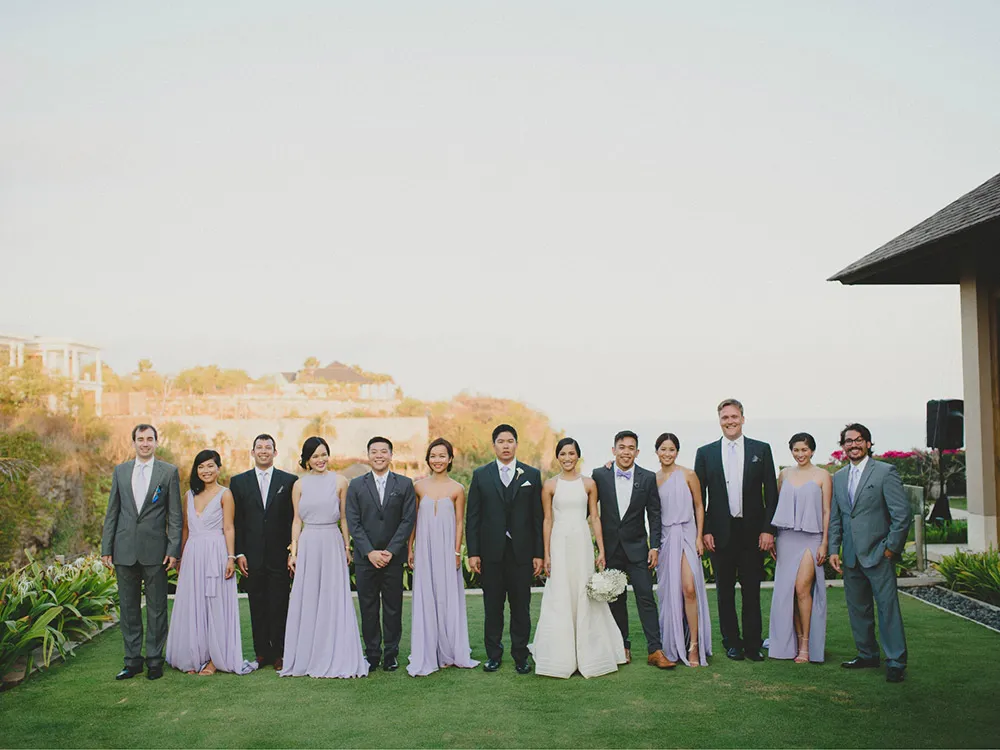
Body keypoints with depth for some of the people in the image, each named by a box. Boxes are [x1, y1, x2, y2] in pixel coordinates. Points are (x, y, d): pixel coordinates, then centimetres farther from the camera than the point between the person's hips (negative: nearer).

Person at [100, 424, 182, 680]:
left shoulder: (169, 472, 1)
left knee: (156, 608, 4)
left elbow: (175, 515, 0)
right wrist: (106, 548, 5)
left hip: (155, 550, -3)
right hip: (125, 550, 3)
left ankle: (154, 660, 13)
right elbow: (112, 512, 11)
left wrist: (173, 549, -7)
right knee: (128, 608, 9)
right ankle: (133, 661, 18)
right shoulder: (120, 471, 10)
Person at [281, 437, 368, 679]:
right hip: (307, 545, 1)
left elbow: (344, 517, 7)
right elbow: (297, 520, 8)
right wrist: (293, 552, 3)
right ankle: (306, 658, 14)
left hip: (332, 544, -1)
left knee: (334, 601, 1)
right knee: (307, 601, 5)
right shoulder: (300, 485, 5)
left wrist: (347, 547, 5)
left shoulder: (339, 482, 2)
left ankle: (337, 658, 10)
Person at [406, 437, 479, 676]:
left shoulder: (457, 489, 0)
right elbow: (413, 520, 8)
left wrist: (457, 552, -4)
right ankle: (425, 657, 9)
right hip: (424, 549, 1)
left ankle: (448, 653, 18)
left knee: (449, 599, 5)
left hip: (447, 549, -1)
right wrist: (410, 549, 5)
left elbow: (460, 522, 2)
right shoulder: (419, 487, 4)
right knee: (425, 601, 3)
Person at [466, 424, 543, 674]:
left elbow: (538, 517, 3)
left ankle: (520, 656, 16)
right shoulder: (480, 475, 4)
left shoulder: (532, 475, 4)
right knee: (492, 606, 8)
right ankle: (493, 654, 20)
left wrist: (539, 553, -2)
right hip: (491, 552, 0)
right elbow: (472, 517, 3)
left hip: (522, 552, 0)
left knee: (521, 607, 5)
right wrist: (472, 552, -4)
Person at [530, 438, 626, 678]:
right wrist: (546, 555, 1)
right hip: (559, 543, -1)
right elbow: (547, 520, 4)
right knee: (560, 599, 1)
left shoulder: (588, 484, 5)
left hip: (582, 543, 1)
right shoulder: (550, 485, 3)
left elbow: (595, 518, 6)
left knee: (584, 597, 5)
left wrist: (601, 550, 1)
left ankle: (588, 654, 17)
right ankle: (561, 657, 10)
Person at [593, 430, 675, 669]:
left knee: (646, 597, -6)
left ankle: (655, 650, -3)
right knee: (616, 599, 8)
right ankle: (623, 647, 19)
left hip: (637, 548, -1)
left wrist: (655, 547, -4)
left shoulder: (648, 478, -2)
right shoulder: (599, 475, -3)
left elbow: (654, 514, 1)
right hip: (610, 548, 1)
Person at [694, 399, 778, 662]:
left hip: (753, 532, -1)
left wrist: (768, 529, -5)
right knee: (725, 591, 8)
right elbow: (699, 496, 5)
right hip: (721, 532, 1)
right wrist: (704, 531, -3)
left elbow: (771, 494, 2)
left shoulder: (761, 450, 5)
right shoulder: (705, 453, 5)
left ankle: (753, 644, 12)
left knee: (752, 591, 4)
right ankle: (732, 642, 19)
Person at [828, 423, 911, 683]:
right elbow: (834, 518, 16)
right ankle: (867, 654, 24)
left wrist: (891, 548, -9)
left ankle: (896, 662, 2)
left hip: (878, 554, -6)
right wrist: (833, 550, 7)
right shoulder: (838, 478, 13)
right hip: (851, 556, 6)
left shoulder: (885, 472, -3)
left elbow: (902, 513, -7)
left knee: (888, 607, -5)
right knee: (857, 608, 11)